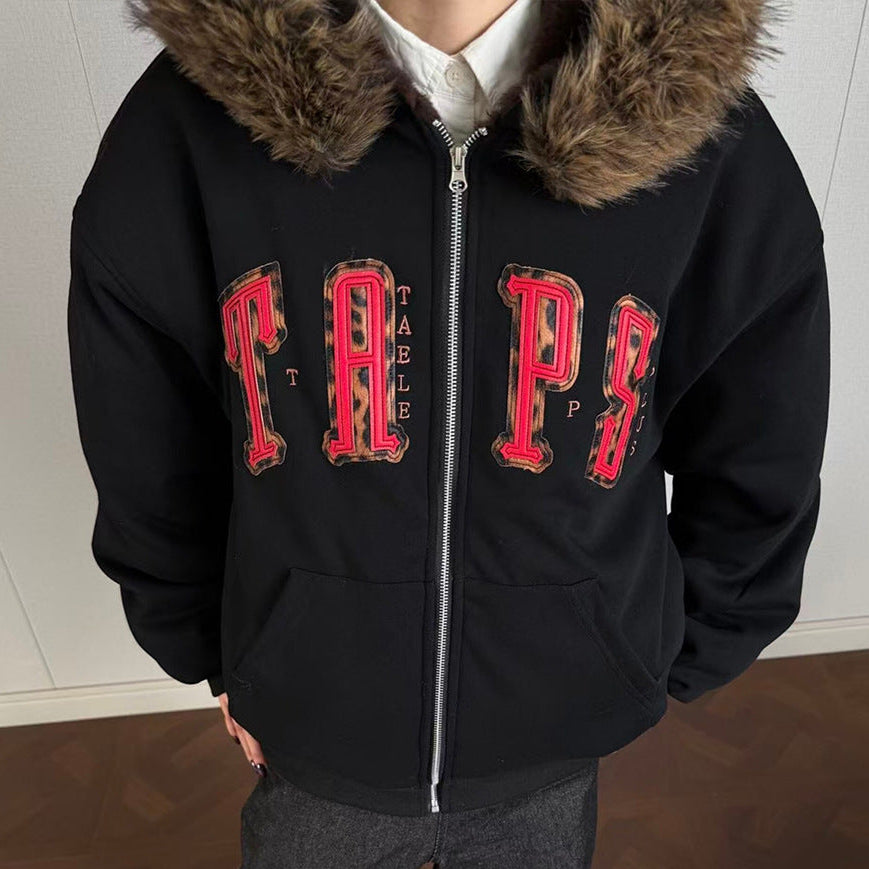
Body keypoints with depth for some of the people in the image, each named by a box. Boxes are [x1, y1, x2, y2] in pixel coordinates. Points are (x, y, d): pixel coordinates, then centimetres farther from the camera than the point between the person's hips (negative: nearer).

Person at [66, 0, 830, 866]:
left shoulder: (712, 139, -19)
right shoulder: (183, 129, -19)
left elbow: (757, 475, -4)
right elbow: (148, 468, -4)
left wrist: (661, 668, 6)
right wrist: (212, 654, 8)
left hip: (557, 746, 1)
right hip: (310, 744, 1)